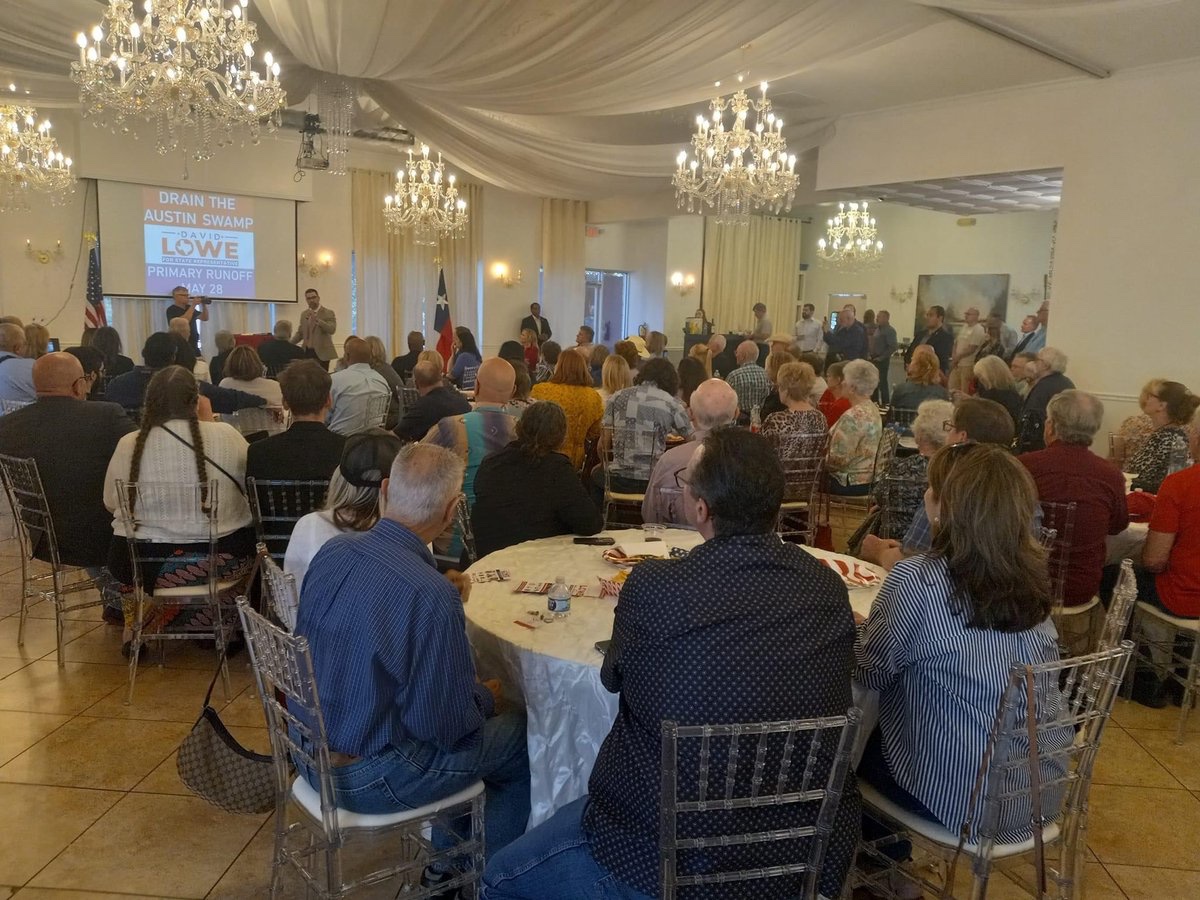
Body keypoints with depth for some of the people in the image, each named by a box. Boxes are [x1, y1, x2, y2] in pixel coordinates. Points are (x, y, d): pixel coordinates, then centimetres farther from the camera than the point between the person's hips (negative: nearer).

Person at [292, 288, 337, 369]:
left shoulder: (329, 313, -3)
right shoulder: (303, 314, 14)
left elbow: (332, 330, -18)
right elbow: (300, 333, 20)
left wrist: (316, 319, -26)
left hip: (322, 353, -4)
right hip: (306, 352, 5)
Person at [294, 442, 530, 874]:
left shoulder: (332, 551, -7)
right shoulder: (431, 595, -31)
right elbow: (447, 727, -23)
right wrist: (486, 696, -2)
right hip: (367, 778, -8)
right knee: (527, 739, 9)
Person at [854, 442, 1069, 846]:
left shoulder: (917, 579, -22)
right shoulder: (1031, 574, -3)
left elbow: (870, 672, -10)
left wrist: (859, 628, 11)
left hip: (967, 797, -6)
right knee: (873, 725, 26)